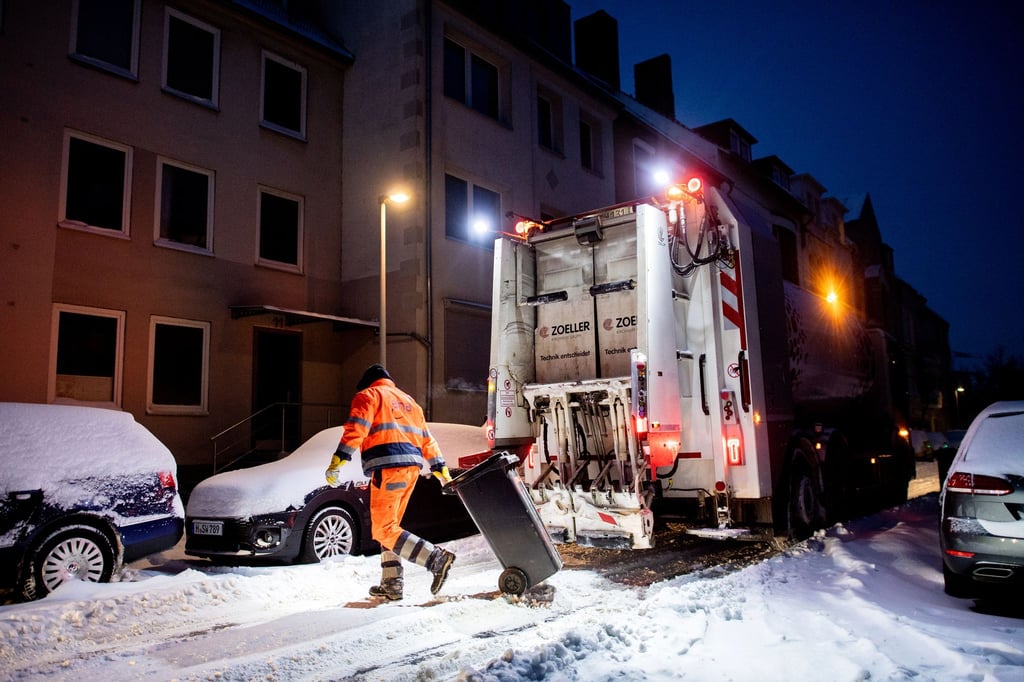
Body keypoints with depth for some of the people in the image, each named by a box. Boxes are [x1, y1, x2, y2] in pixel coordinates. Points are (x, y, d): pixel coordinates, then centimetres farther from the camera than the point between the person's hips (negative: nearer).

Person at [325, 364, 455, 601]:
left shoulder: (368, 395, 8)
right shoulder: (408, 401, 28)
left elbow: (356, 429, -10)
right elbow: (427, 439, 26)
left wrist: (337, 461, -14)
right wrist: (441, 470, 28)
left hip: (388, 467, -8)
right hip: (412, 467, 8)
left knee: (384, 529, -7)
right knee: (388, 526, 16)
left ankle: (436, 558, -19)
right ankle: (392, 583, 13)